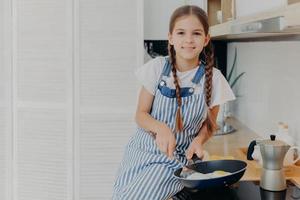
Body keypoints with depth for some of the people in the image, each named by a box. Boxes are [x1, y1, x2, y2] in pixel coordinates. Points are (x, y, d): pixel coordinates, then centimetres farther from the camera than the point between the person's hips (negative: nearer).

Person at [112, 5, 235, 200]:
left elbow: (209, 123, 5)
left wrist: (198, 141, -16)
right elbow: (141, 114, -3)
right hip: (141, 150, 2)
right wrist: (160, 128, -23)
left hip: (175, 158, -2)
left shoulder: (213, 78, -8)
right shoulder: (157, 67, -7)